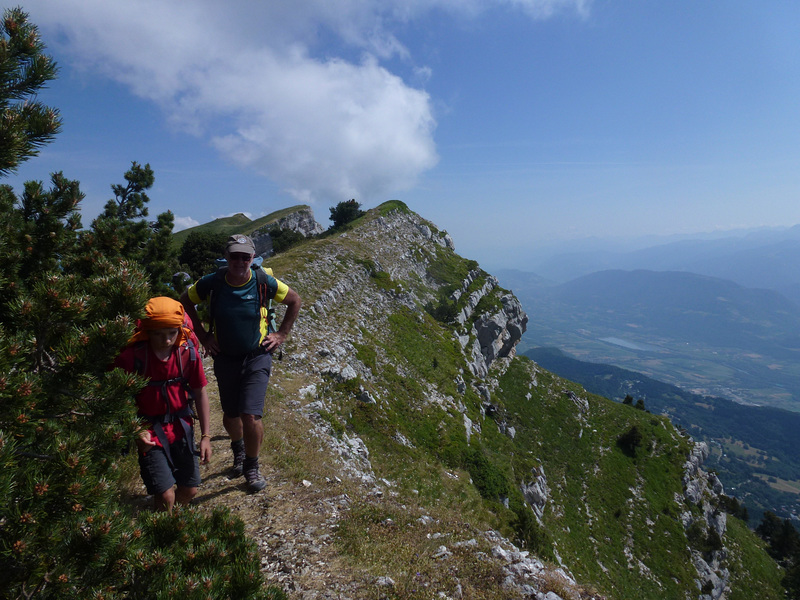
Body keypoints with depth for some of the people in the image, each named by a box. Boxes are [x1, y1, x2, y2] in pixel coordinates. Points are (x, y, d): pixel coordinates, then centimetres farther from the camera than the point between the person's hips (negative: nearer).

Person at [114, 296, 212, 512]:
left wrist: (205, 436, 0)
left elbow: (200, 392, -1)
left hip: (181, 427, 3)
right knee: (166, 495, -10)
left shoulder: (188, 352, -11)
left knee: (189, 490, 11)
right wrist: (136, 432, -20)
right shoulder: (132, 357, -20)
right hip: (148, 430, -3)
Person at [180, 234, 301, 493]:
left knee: (251, 416, -11)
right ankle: (238, 450, 48)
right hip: (225, 358, 2)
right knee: (230, 416, 15)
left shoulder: (264, 282, -13)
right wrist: (203, 335, 5)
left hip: (257, 358, -2)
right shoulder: (211, 283, -10)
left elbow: (294, 300, 3)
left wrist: (281, 334, 0)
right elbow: (185, 302, 9)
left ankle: (252, 467, 16)